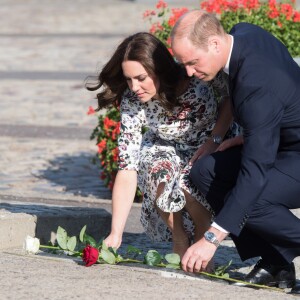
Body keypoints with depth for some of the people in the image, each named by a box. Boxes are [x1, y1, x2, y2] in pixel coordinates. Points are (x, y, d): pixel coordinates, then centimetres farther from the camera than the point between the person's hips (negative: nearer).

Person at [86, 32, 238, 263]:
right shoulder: (131, 103, -24)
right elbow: (127, 169, -25)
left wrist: (214, 140, -22)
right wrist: (115, 235, -31)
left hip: (214, 145, -1)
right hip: (166, 150, 1)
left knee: (189, 181, -33)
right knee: (160, 171, -33)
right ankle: (179, 242, -10)